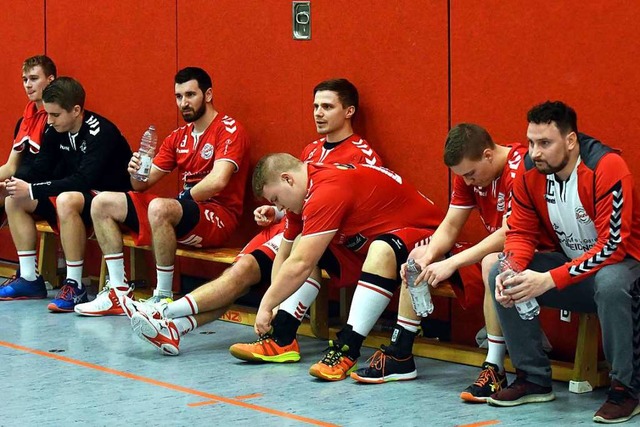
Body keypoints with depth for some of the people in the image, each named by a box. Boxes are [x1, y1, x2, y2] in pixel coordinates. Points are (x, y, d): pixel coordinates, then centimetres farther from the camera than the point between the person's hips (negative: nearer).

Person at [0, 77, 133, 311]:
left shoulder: (101, 132, -23)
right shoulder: (55, 132, 1)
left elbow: (83, 181, -31)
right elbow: (40, 170, 5)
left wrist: (32, 190, -33)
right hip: (76, 193, 9)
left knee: (67, 200, -38)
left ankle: (75, 286, -31)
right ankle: (29, 279, 3)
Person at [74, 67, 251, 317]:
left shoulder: (229, 130, -7)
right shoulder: (179, 137, 16)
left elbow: (217, 181, -23)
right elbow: (144, 184, 14)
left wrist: (182, 202, -12)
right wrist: (136, 174, -9)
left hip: (218, 216, -9)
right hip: (184, 214, 9)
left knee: (159, 207, -38)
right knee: (102, 204, 4)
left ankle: (163, 298, -26)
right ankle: (119, 292, -3)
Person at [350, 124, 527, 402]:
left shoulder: (520, 168, -25)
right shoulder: (469, 173, 2)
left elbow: (508, 235, -32)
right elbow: (450, 227, 2)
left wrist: (451, 263, -34)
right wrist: (428, 257, -18)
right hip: (492, 251, 9)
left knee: (493, 263, -40)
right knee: (418, 256, 4)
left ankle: (494, 369, -34)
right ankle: (399, 356, 4)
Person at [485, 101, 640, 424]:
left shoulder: (606, 167, -26)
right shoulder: (530, 172, -8)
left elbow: (612, 246, -30)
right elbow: (520, 232, -1)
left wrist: (549, 280, -35)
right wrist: (512, 270, -24)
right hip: (571, 264, 6)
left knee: (610, 282, -40)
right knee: (500, 274, -12)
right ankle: (534, 378, -1)